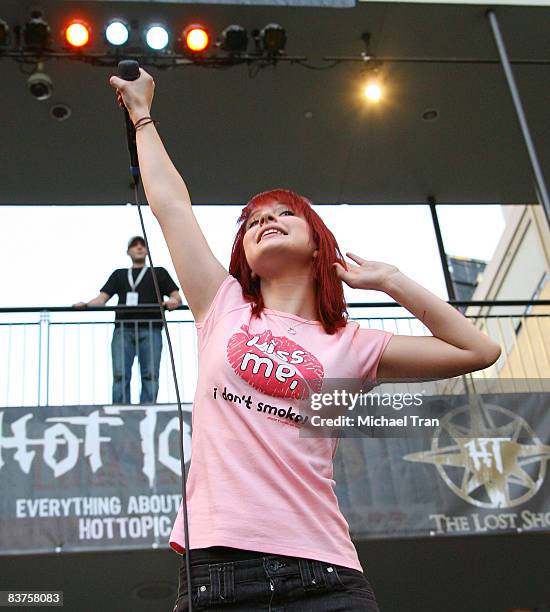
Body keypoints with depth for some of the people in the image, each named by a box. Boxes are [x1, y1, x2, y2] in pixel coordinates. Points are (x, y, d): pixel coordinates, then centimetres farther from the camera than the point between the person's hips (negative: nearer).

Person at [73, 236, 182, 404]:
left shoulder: (159, 273, 24)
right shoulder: (119, 275, 28)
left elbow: (177, 297, 13)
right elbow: (102, 298, 17)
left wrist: (174, 301, -11)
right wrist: (86, 305, -3)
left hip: (150, 329, -1)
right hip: (123, 329, 1)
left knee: (150, 376, -11)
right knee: (120, 375, -12)